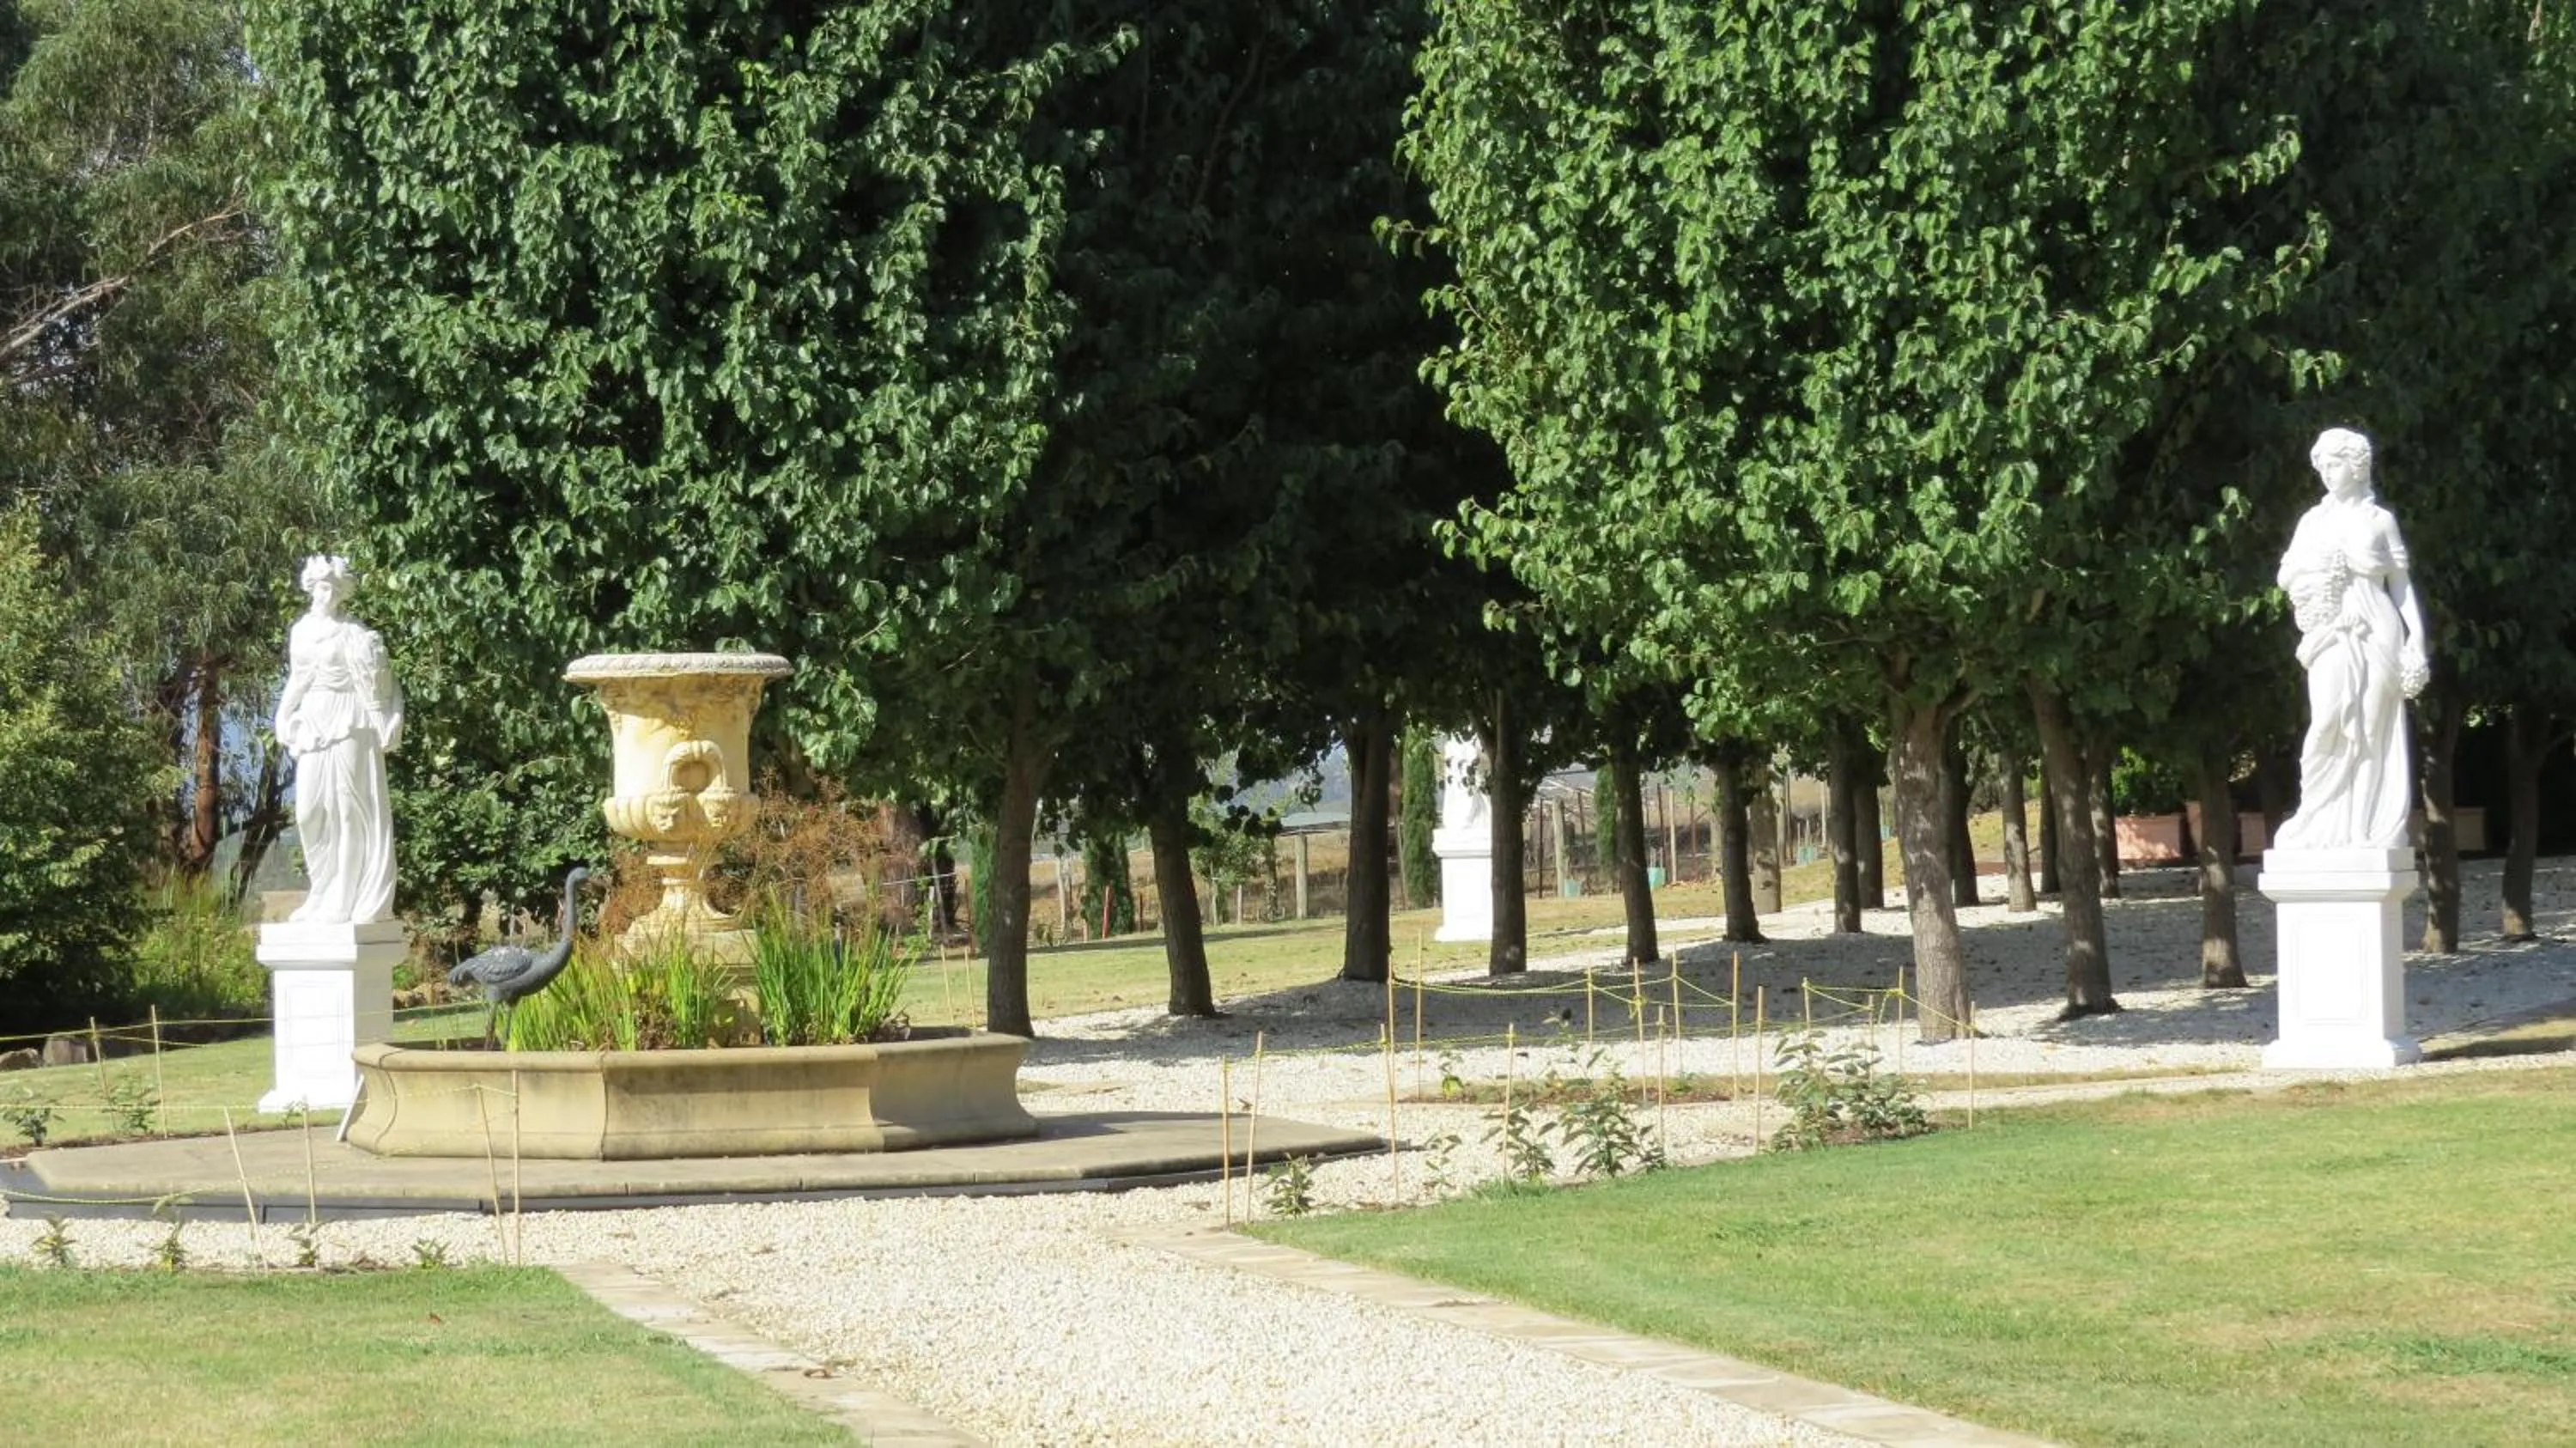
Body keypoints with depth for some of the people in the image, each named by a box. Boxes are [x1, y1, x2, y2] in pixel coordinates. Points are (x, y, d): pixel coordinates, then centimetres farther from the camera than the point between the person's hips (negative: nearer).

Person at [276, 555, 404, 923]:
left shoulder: (353, 635, -4)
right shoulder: (301, 631, 14)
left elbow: (374, 684, -6)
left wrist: (382, 727, -12)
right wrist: (290, 727, 16)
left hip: (349, 727, -6)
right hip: (314, 726, 6)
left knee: (350, 807, -6)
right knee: (313, 810, 3)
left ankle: (358, 900, -4)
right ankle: (325, 897, 11)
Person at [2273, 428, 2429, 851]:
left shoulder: (2380, 520, 8)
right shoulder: (2313, 521, 16)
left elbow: (2401, 583, 6)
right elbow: (2285, 576, 17)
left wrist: (2417, 642, -3)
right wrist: (2311, 566, -6)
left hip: (2375, 632, -1)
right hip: (2331, 636, 2)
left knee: (2372, 732, -6)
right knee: (2330, 722, -16)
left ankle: (2369, 832, -6)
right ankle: (2322, 827, -14)